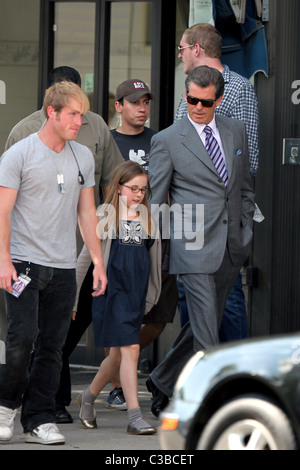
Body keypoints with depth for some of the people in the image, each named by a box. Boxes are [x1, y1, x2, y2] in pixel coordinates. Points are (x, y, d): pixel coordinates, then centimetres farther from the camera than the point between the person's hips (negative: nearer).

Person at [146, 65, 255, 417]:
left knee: (204, 324, 13)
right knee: (206, 334, -9)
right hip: (194, 248, -5)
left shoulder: (236, 131, 10)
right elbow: (153, 200, 0)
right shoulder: (167, 141, -3)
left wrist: (246, 231, 14)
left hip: (231, 249, 5)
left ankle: (162, 382, 31)